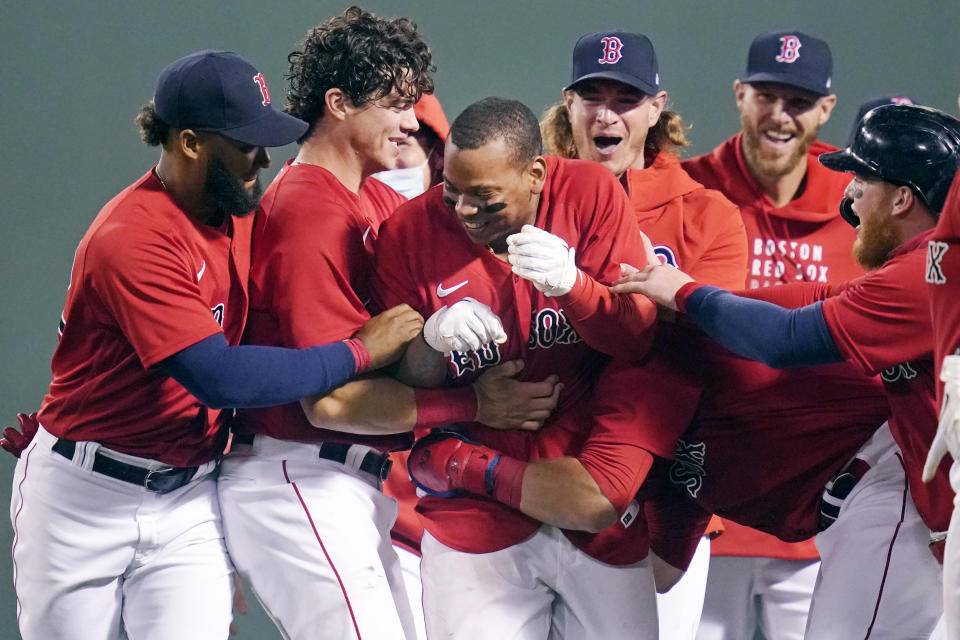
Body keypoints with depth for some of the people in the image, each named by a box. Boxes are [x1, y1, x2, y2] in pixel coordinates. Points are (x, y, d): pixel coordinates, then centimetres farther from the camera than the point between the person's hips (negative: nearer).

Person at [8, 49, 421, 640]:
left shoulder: (242, 214, 3)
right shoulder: (133, 239, -22)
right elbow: (219, 377, -28)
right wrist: (358, 353, -21)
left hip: (191, 503, 5)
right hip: (84, 500, -5)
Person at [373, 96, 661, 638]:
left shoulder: (591, 193, -4)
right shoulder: (412, 233, -3)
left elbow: (641, 339, -6)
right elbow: (398, 393, 1)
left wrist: (570, 283, -23)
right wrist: (433, 340, -20)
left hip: (596, 506, 1)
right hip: (475, 511, -1)